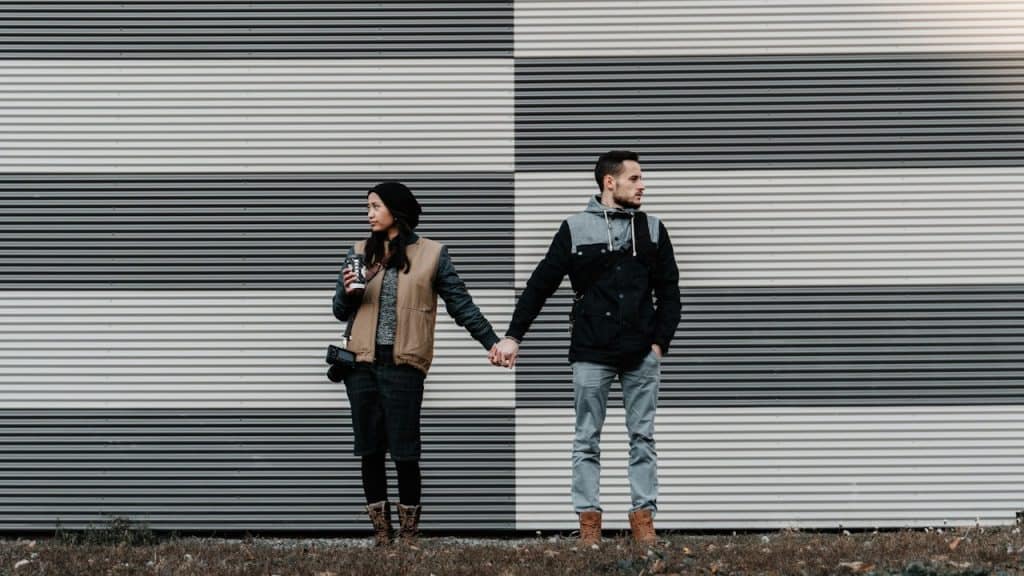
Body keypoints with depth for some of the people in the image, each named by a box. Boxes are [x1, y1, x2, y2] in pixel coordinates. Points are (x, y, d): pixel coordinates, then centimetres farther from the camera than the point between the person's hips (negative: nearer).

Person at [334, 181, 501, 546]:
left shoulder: (431, 254, 1)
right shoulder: (360, 252, 10)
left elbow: (461, 304, 3)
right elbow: (342, 312, 15)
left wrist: (491, 342, -5)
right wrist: (347, 290, -7)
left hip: (403, 365, -4)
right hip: (363, 364, 4)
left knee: (404, 451, -2)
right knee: (370, 449, 5)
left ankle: (408, 535, 8)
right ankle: (381, 533, 13)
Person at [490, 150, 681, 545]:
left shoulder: (652, 229, 8)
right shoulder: (576, 229, 0)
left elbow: (668, 291, 10)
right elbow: (540, 285, 2)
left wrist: (660, 342, 0)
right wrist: (513, 336, -1)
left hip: (642, 354, 2)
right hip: (591, 354, -2)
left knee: (643, 437, 4)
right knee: (587, 440, 3)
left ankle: (643, 517, 9)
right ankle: (589, 520, 8)